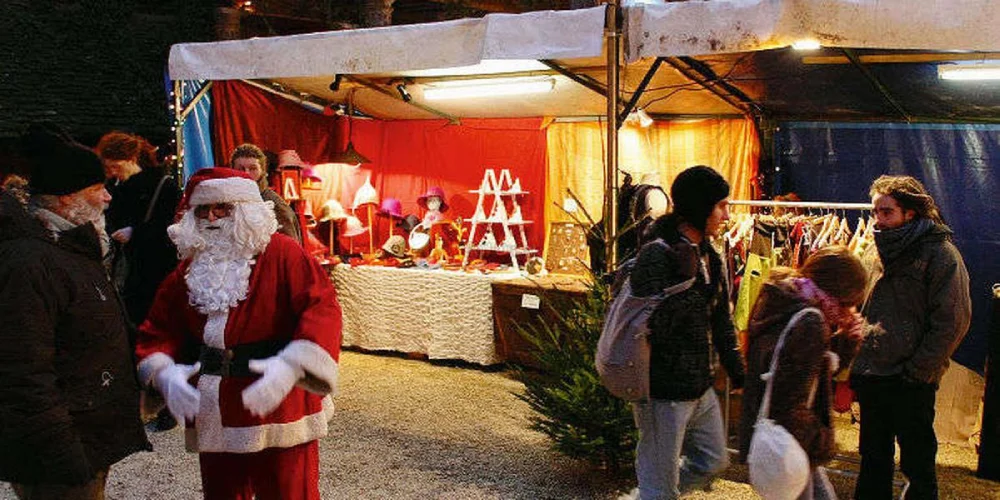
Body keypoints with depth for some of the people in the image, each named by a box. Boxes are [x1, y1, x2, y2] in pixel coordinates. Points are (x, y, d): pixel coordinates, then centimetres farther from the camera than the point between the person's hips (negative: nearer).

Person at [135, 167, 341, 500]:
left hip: (280, 409, -5)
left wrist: (292, 366, -31)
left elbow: (321, 307, -19)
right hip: (213, 418, 5)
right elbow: (159, 329, 8)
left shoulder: (282, 254, -9)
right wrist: (163, 372, -11)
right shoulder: (189, 269, 8)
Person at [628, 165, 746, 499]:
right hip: (664, 392, -9)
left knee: (713, 461, 22)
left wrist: (737, 372, 19)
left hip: (700, 387, 9)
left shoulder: (709, 256, 8)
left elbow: (721, 321, 16)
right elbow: (655, 328, -25)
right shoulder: (657, 255, -19)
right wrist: (685, 281, -28)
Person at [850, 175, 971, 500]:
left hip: (911, 384, -6)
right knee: (873, 460, 16)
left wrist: (916, 372, -14)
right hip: (870, 376, 6)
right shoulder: (877, 251, 10)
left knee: (917, 464, 5)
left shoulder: (940, 254, -10)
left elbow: (953, 321, -13)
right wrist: (853, 369, 10)